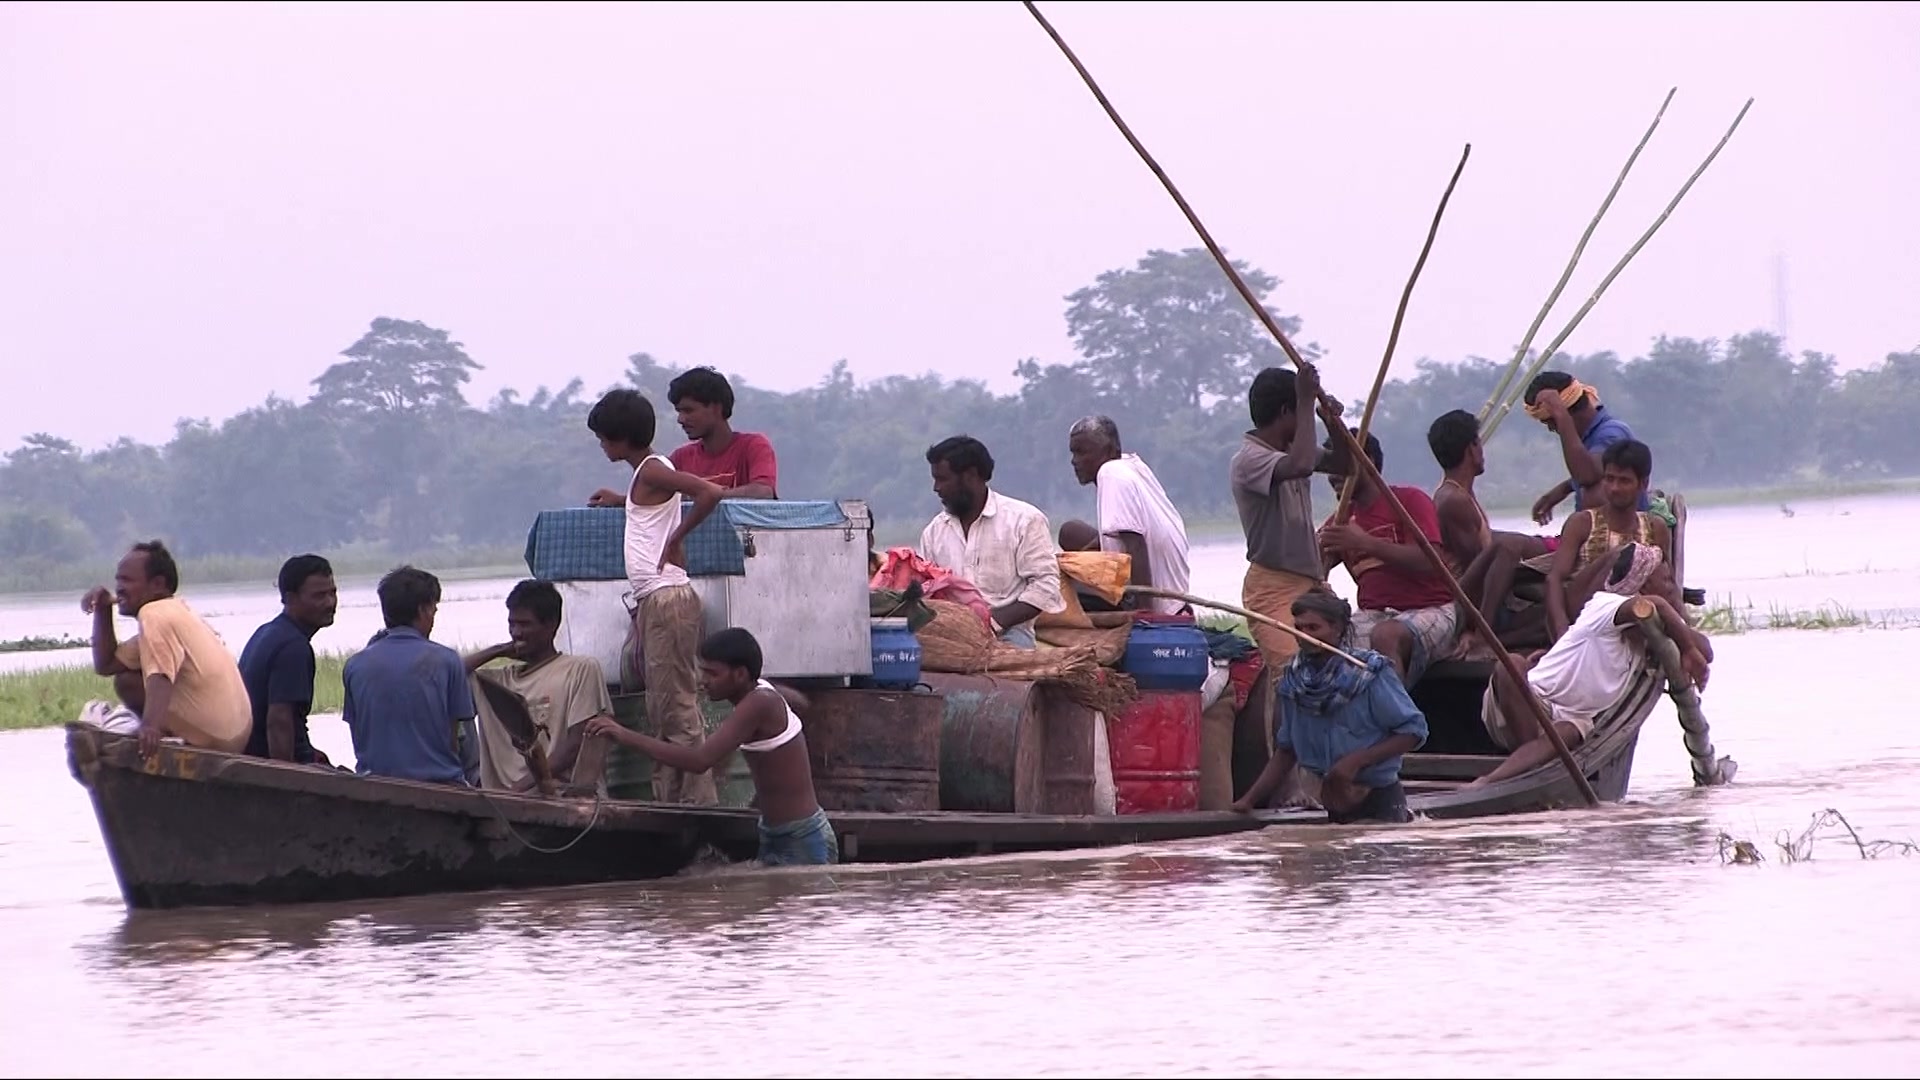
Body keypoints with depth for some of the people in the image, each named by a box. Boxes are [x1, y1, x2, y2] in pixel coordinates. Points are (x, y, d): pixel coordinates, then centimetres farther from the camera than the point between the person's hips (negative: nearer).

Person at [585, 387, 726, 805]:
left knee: (678, 708, -11)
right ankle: (668, 798, 14)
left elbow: (711, 493, -24)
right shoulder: (645, 474, 17)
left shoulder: (652, 472, -11)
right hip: (650, 601, 11)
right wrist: (618, 501, 27)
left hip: (668, 598, -11)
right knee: (664, 710, 12)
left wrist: (676, 538, -16)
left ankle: (699, 800, -12)